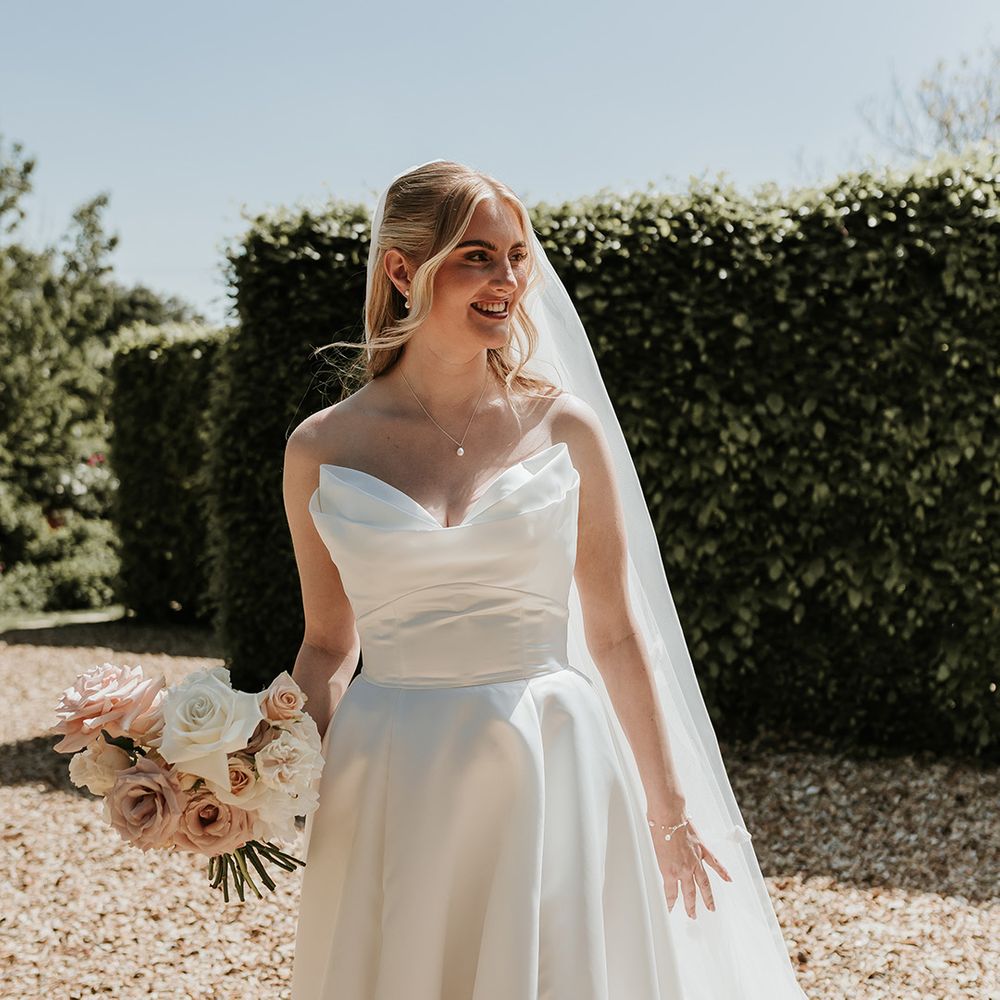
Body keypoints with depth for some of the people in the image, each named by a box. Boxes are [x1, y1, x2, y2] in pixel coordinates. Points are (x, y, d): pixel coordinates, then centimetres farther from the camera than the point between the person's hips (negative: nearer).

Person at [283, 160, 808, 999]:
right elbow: (329, 646, 8)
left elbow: (616, 634, 4)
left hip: (550, 775, 0)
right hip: (388, 789, 0)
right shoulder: (323, 450, 0)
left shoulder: (568, 429, 0)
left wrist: (668, 810, 8)